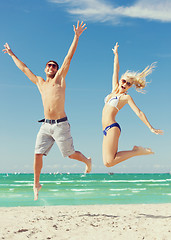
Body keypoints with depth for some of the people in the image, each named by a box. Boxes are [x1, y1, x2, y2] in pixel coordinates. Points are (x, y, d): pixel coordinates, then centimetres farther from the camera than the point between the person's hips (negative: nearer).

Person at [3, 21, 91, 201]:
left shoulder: (60, 78, 4)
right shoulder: (39, 82, 16)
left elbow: (68, 58, -4)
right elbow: (23, 68, 26)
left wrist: (76, 37, -10)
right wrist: (11, 54, 34)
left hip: (60, 125, -4)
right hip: (45, 125, 4)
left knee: (70, 154, 1)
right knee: (38, 154, -1)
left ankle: (87, 160, 32)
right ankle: (36, 184, 14)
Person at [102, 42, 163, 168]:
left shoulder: (126, 97, 0)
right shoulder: (115, 89, 17)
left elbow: (139, 113, -4)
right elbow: (116, 69, 23)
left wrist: (151, 128, -9)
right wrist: (116, 53, 28)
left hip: (112, 128, -7)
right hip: (107, 130, 7)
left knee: (109, 162, -19)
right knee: (107, 162, -3)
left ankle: (137, 151, -4)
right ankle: (136, 150, 10)